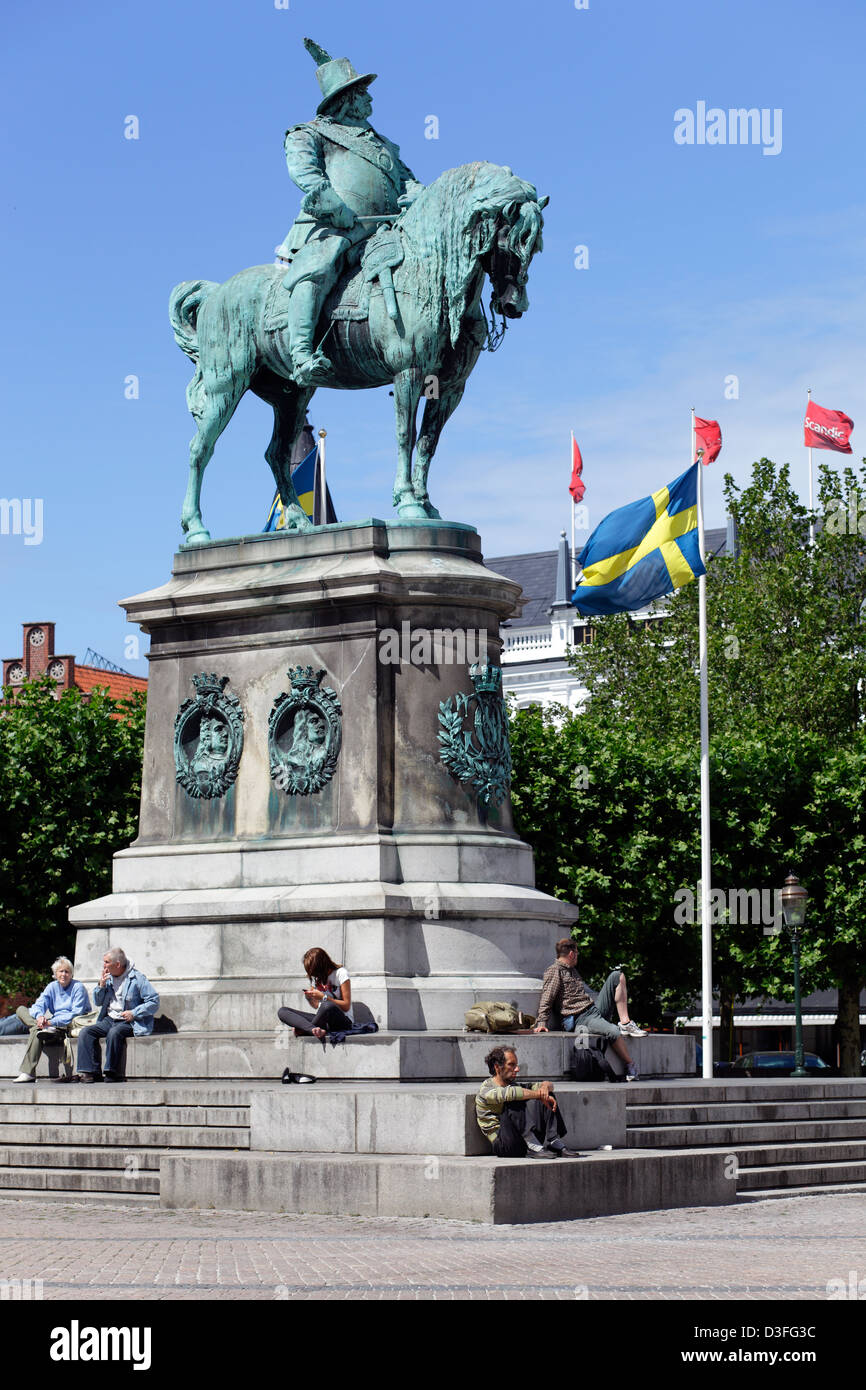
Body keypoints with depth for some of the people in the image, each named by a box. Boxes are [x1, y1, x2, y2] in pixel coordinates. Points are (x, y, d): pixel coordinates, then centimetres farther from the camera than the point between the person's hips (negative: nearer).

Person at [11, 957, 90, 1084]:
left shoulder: (78, 987, -4)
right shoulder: (52, 987, 14)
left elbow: (76, 1013, -15)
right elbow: (38, 1004, 1)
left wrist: (52, 1021, -25)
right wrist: (39, 1016, -25)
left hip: (69, 1025, -7)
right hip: (52, 1023, 7)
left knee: (36, 1030, -33)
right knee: (21, 1010, -4)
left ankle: (28, 1073, -38)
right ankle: (46, 1029, -29)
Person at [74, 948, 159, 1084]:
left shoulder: (137, 978, -8)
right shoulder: (108, 977, 12)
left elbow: (154, 1002, -10)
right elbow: (97, 1001, 19)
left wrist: (134, 1013, -18)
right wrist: (101, 985, 0)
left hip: (129, 1022, -7)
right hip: (109, 1020, 7)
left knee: (114, 1032, -36)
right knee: (85, 1032, -15)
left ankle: (112, 1072, -27)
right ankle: (92, 1071, -20)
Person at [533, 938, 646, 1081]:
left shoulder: (572, 970, 26)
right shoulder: (554, 971, -2)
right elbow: (546, 999, -10)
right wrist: (542, 1023, -19)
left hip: (595, 1007, 9)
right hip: (581, 1018, -9)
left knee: (617, 976, -2)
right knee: (613, 1032, -35)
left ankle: (625, 1023, -11)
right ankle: (631, 1067, -23)